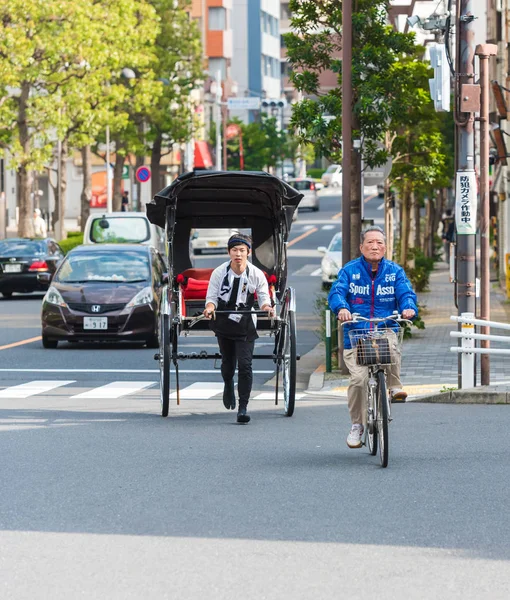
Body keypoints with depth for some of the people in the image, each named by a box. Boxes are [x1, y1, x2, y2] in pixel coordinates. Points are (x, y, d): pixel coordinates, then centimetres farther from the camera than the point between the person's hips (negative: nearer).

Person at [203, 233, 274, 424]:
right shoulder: (219, 273, -8)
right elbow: (212, 297, -4)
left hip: (246, 326, -1)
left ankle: (243, 407, -9)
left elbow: (264, 298, -2)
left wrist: (266, 307, -24)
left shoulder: (257, 275, -8)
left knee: (245, 365, -12)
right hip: (223, 323, 1)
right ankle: (228, 386, 49)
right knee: (228, 362, 13)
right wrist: (210, 307, -26)